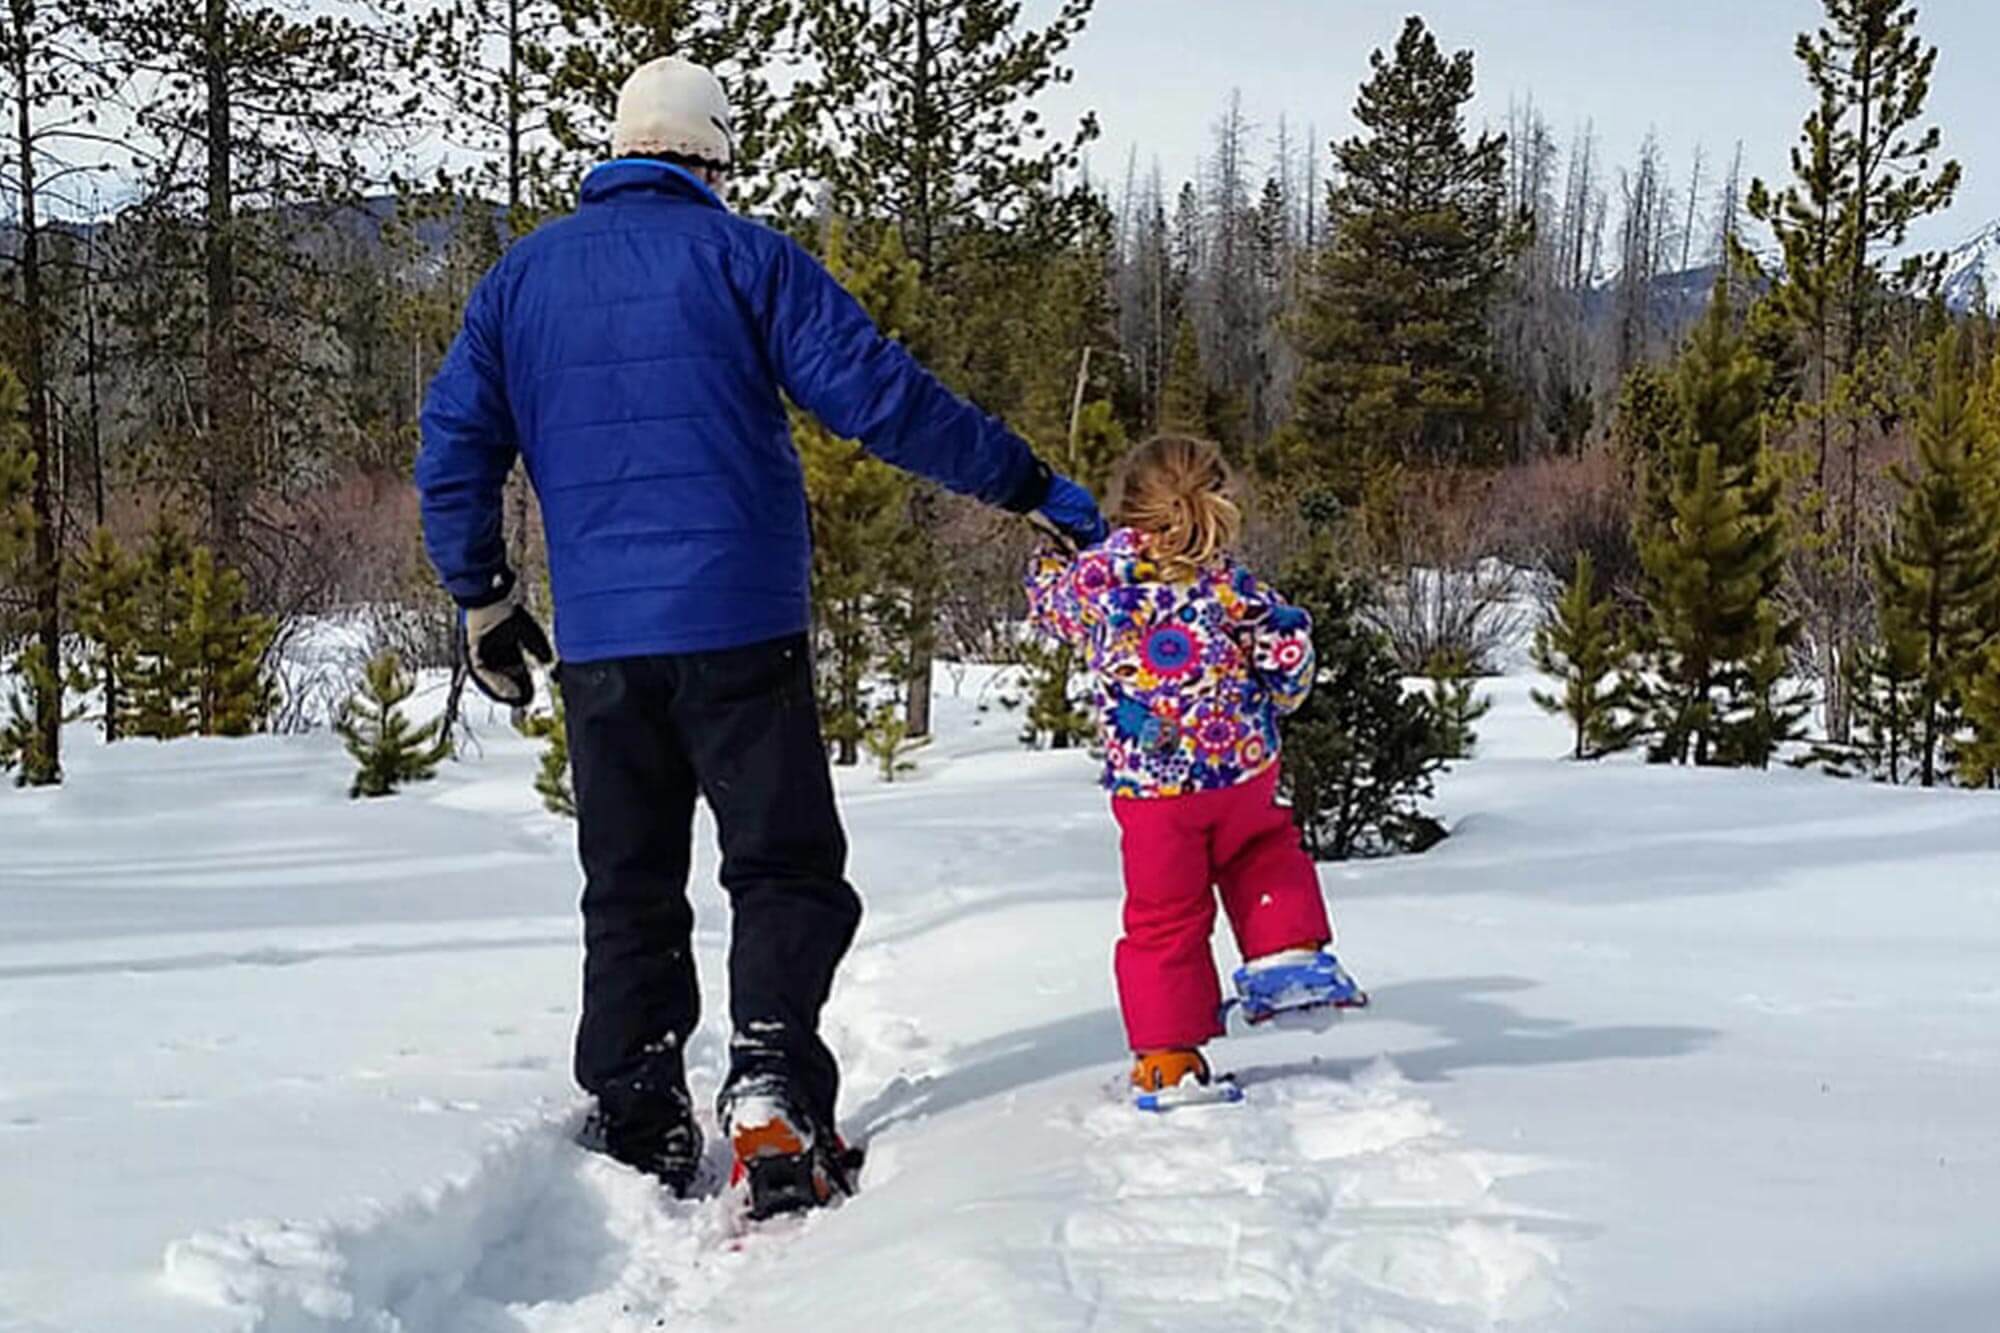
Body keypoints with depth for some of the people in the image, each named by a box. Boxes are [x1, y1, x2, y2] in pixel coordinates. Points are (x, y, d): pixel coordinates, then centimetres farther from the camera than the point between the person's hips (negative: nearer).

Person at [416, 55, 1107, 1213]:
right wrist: (1027, 483, -2)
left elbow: (454, 451, 12)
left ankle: (636, 1130, 12)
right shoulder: (739, 253, -1)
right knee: (786, 868, 2)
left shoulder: (520, 278, 13)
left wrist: (485, 600, 22)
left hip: (597, 641, 4)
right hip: (739, 627, -4)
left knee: (629, 891, 13)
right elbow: (879, 394, -8)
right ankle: (773, 1086, -16)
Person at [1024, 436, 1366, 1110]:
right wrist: (1272, 699, 15)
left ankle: (1168, 1059, 10)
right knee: (1265, 853, 32)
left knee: (1163, 918, 9)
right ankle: (1286, 955, 18)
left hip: (1151, 788, 0)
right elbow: (1289, 644, -5)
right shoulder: (1226, 579, -5)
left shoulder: (1093, 575, -3)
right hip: (1244, 770, 0)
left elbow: (1046, 599, 17)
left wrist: (1050, 558, 38)